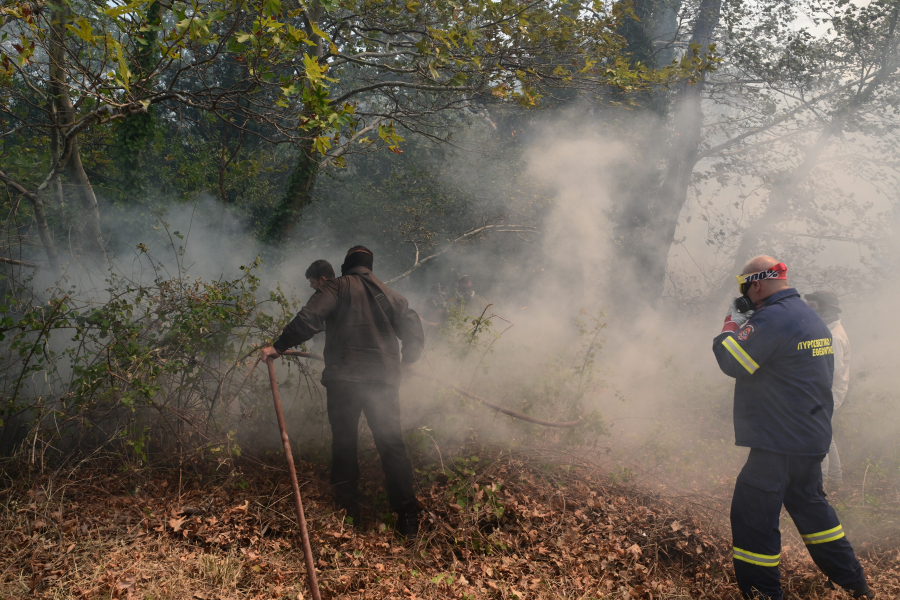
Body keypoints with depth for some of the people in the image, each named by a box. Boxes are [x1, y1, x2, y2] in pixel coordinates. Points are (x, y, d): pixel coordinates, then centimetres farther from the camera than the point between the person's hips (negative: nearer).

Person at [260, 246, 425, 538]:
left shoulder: (336, 287, 2)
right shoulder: (390, 295, 14)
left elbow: (308, 319, -14)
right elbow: (415, 335, 14)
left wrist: (278, 347, -7)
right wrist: (403, 362, 30)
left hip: (343, 381, -2)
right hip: (384, 382, 3)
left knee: (344, 446, 8)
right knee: (392, 446, 5)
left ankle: (348, 516, 12)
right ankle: (407, 519, 1)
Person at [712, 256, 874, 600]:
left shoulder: (772, 318, -19)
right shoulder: (813, 319, 12)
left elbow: (731, 362, -20)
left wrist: (730, 326, -4)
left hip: (779, 443, -10)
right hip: (814, 438, 10)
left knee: (752, 517, -2)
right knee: (809, 504, 25)